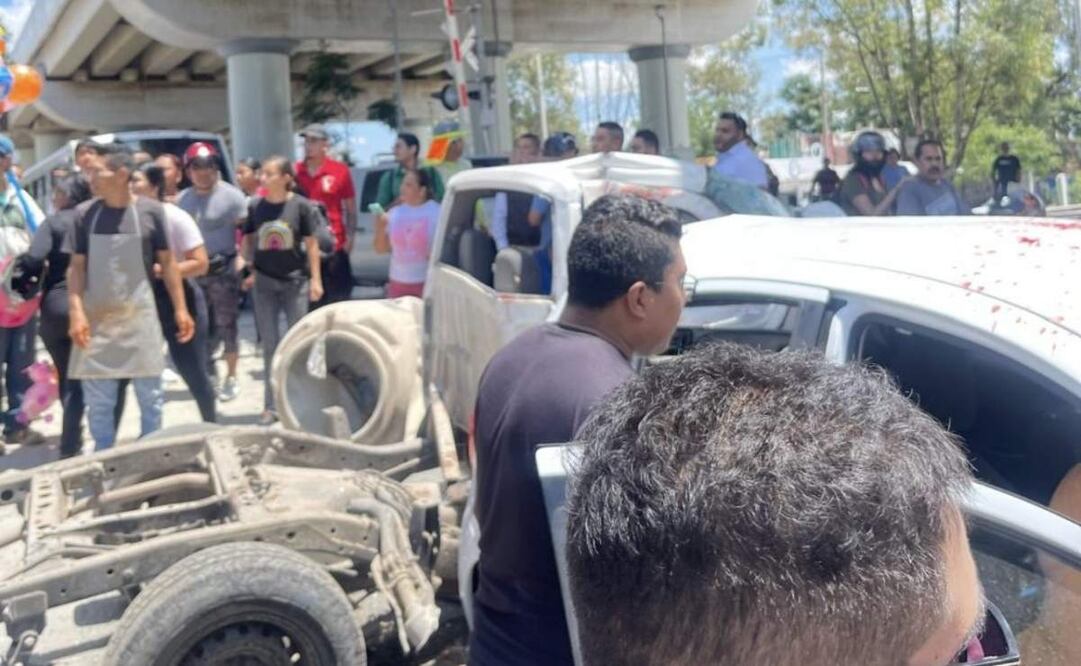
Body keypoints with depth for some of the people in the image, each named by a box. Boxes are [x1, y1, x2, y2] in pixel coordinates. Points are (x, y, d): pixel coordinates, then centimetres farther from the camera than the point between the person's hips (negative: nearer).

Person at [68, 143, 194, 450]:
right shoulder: (85, 214, 0)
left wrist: (180, 309, 0)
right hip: (96, 319, 2)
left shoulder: (150, 211, -4)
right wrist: (77, 313, -8)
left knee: (150, 395, 7)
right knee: (97, 401, 6)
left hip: (139, 317, -1)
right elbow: (76, 267, 3)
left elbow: (167, 263, 2)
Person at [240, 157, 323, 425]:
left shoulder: (301, 206, -7)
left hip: (296, 281, -2)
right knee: (269, 345, 7)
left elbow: (311, 244, -2)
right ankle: (271, 404, 15)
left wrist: (315, 278, -4)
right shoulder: (255, 206, -1)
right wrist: (250, 271, 6)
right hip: (264, 282, 2)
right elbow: (248, 241, 9)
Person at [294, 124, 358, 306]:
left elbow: (351, 208, 3)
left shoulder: (340, 170, -2)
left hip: (333, 246, -2)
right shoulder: (295, 172, 4)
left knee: (337, 297, 5)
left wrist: (350, 237, -4)